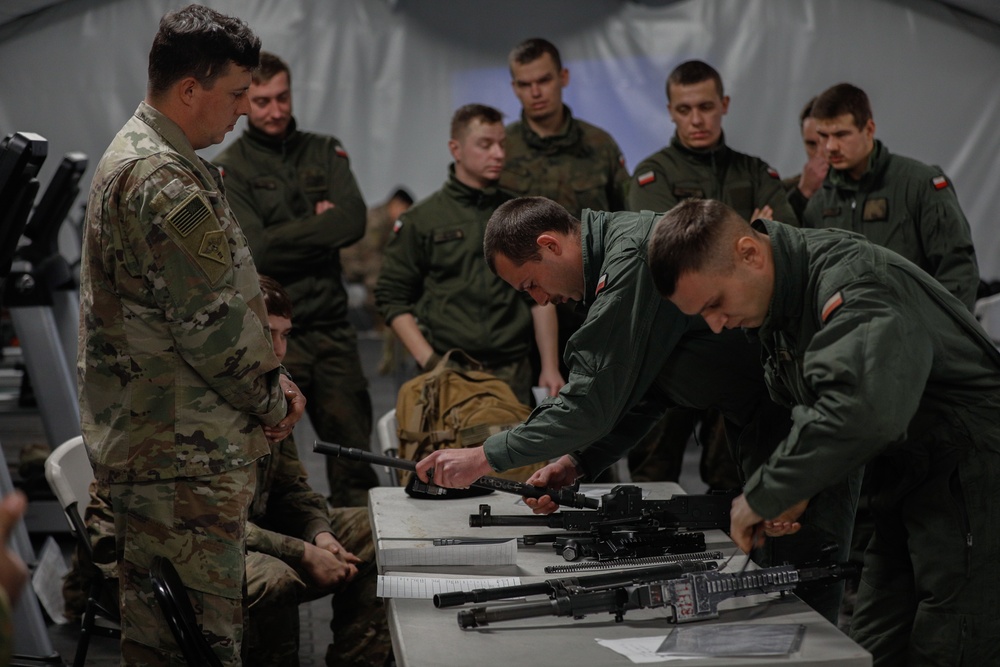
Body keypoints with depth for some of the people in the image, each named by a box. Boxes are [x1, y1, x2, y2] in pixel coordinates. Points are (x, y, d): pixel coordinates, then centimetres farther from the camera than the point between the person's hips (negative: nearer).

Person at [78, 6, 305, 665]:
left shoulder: (135, 155, 16)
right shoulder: (165, 182, -20)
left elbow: (220, 297, 20)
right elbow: (213, 322, -21)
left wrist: (269, 377, 11)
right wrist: (272, 400, -5)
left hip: (139, 434, 11)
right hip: (183, 456, -11)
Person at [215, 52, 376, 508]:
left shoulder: (325, 152, 13)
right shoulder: (228, 169, 1)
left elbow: (353, 220, -3)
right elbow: (256, 249, -12)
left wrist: (289, 238, -8)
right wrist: (320, 227, -5)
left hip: (331, 328, 4)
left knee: (353, 450, 6)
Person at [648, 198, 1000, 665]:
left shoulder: (852, 280, -24)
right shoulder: (779, 298, 7)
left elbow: (863, 407, -39)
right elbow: (808, 409, 14)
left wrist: (765, 495, -29)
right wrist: (791, 488, -6)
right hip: (908, 479, 10)